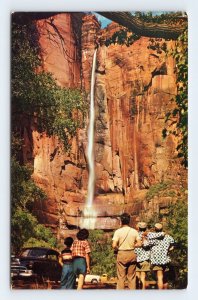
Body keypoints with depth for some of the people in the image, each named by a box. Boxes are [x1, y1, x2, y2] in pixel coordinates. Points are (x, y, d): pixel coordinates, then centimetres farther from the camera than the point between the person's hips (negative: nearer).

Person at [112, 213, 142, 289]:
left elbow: (114, 245, -15)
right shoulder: (134, 231, 1)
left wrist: (118, 248, 4)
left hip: (121, 254, -2)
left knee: (121, 277, 4)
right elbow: (139, 244, -1)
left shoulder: (118, 231, -8)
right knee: (131, 277, 10)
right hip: (132, 254, 3)